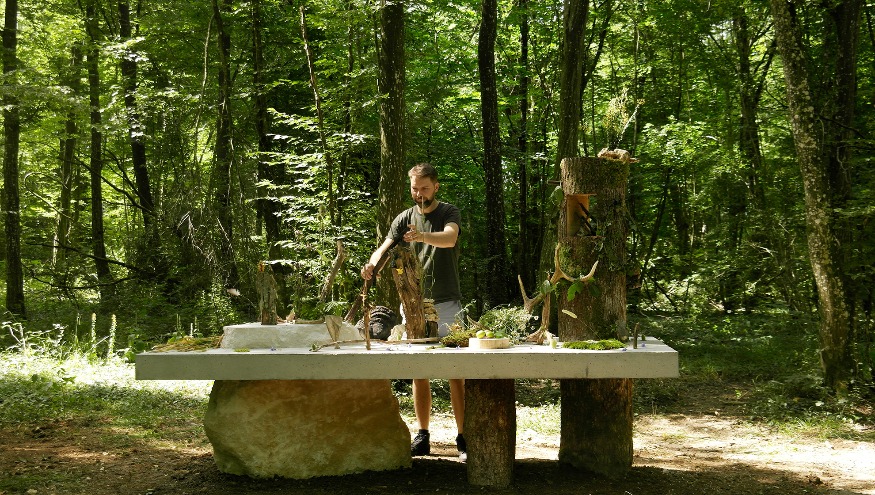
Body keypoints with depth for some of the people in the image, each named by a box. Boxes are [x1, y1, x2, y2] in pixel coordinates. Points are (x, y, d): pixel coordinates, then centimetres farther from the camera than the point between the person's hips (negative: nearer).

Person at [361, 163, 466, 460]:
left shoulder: (449, 213, 0)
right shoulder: (404, 219, 11)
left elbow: (450, 238, -22)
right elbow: (385, 248, -2)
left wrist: (423, 236, -42)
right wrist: (371, 264, -25)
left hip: (446, 303, -4)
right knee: (418, 373, 6)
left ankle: (463, 438, -2)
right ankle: (422, 438, 13)